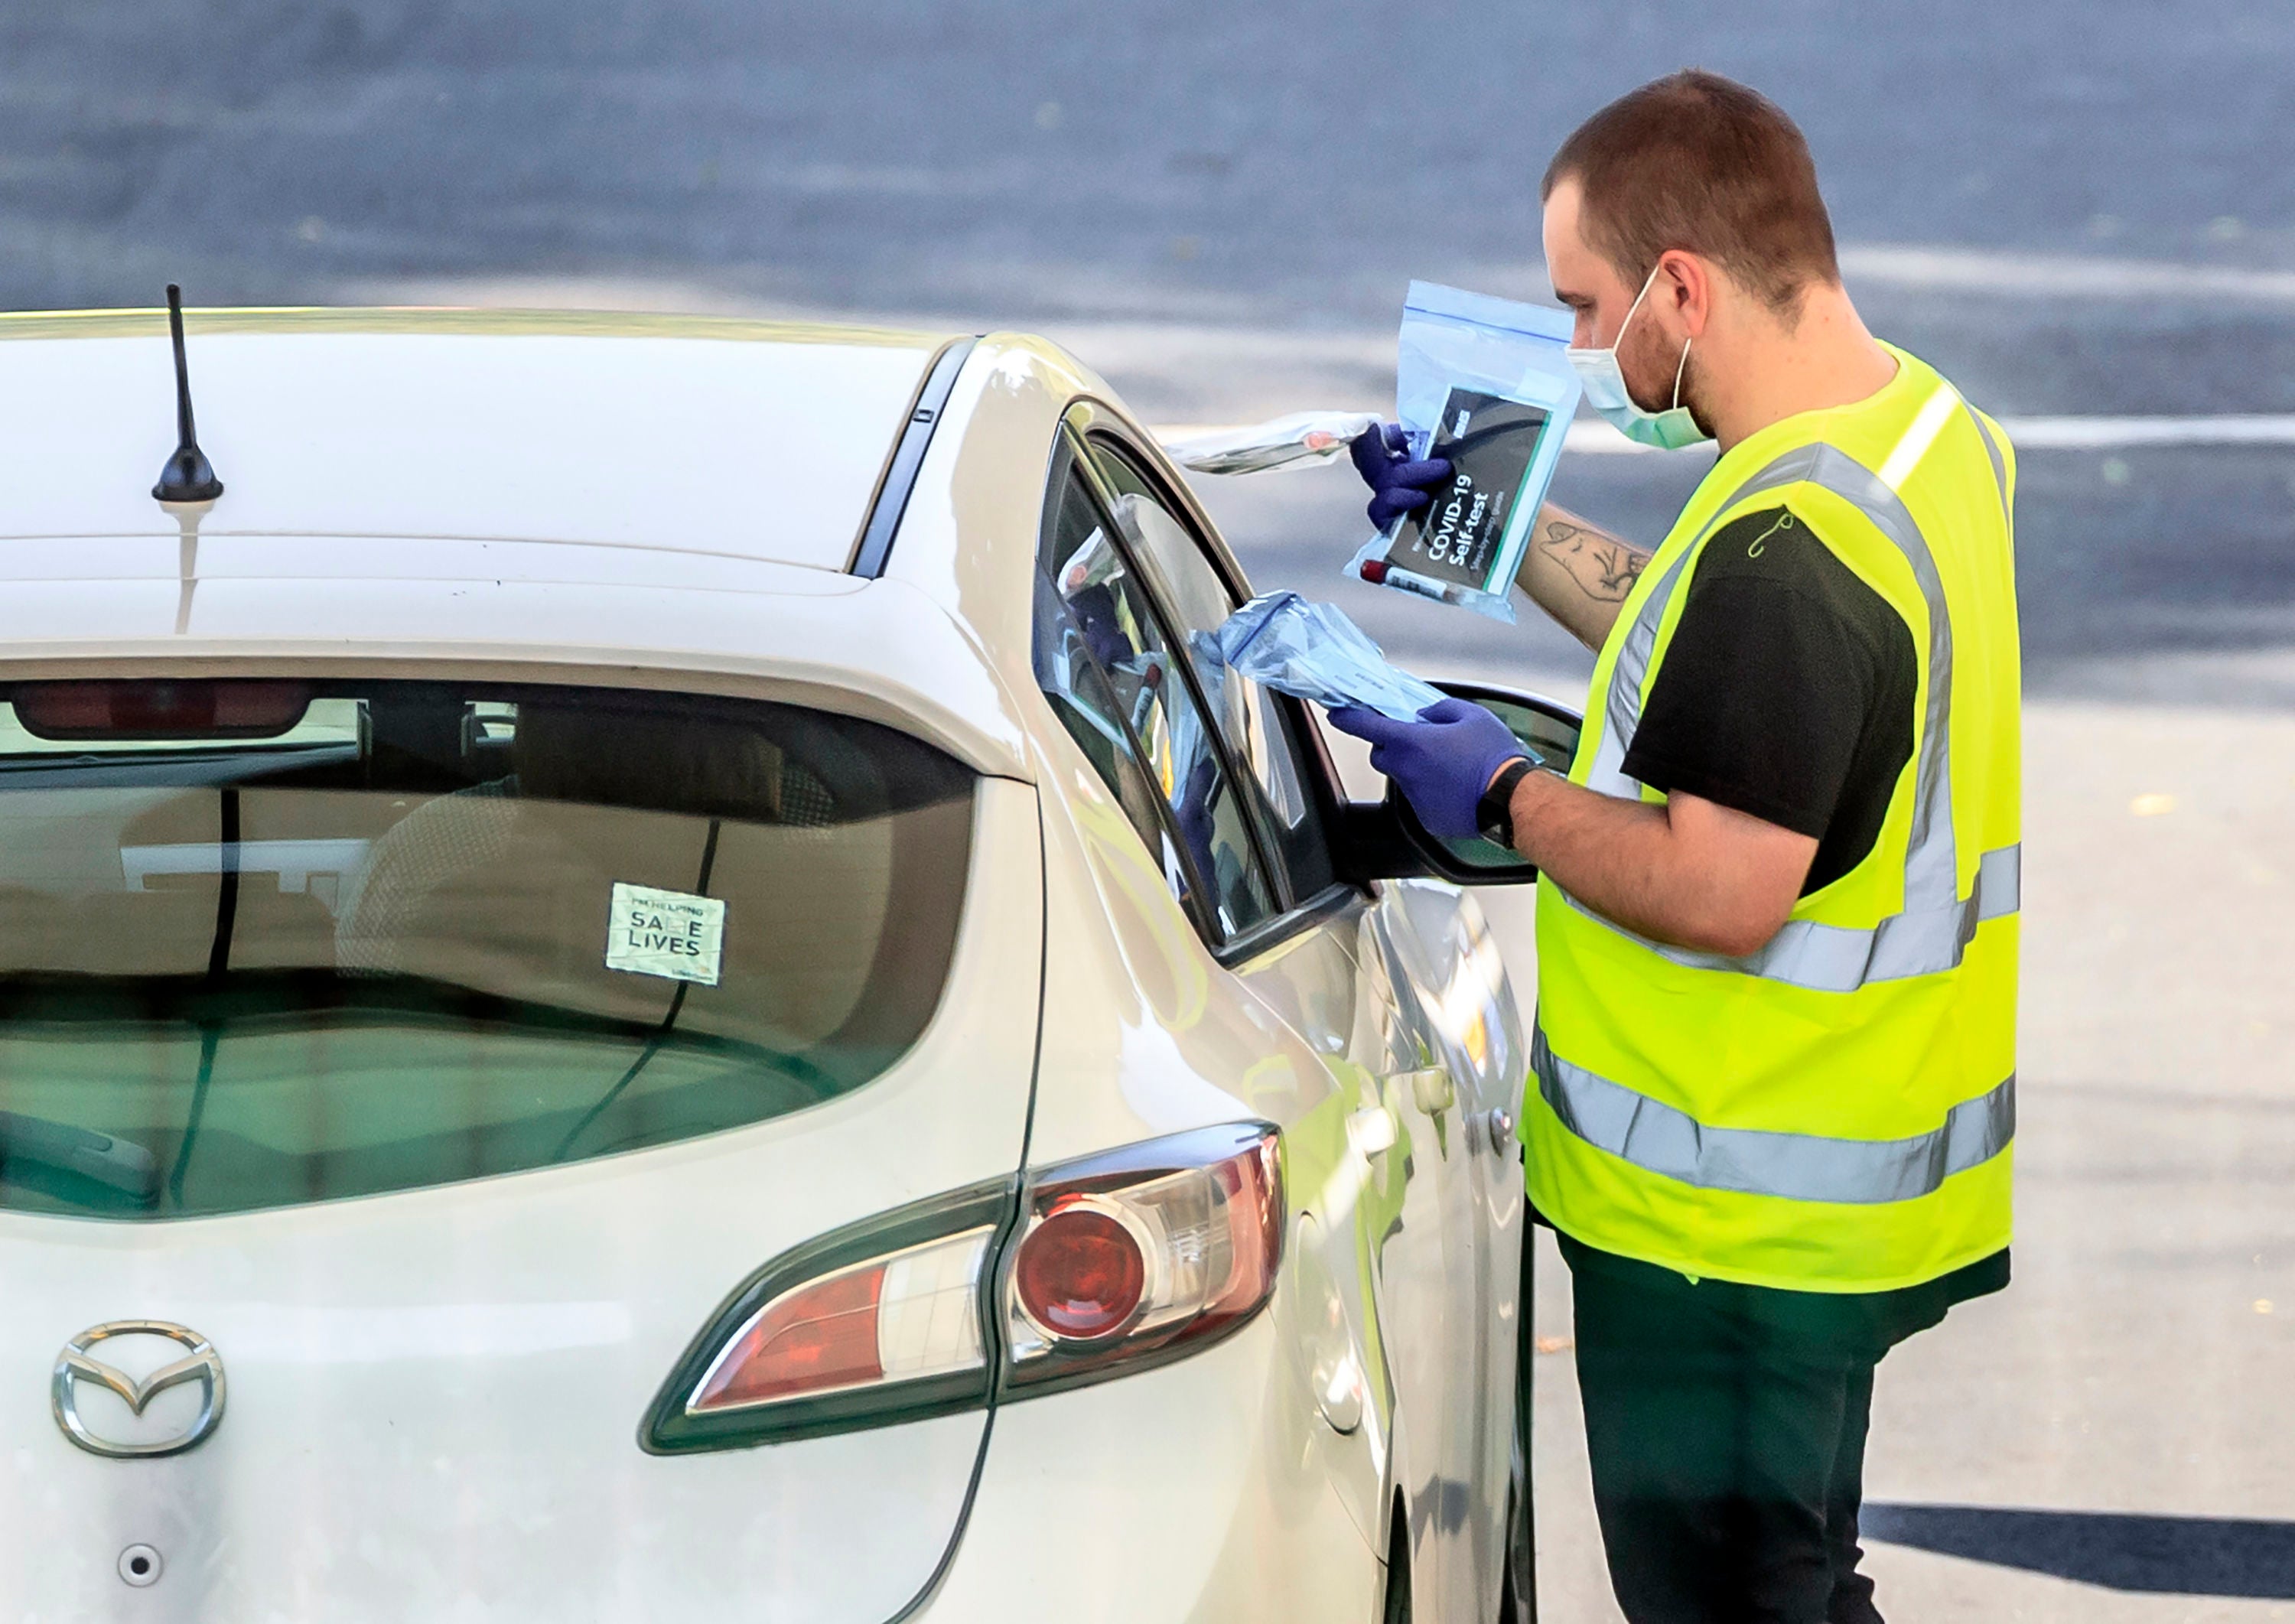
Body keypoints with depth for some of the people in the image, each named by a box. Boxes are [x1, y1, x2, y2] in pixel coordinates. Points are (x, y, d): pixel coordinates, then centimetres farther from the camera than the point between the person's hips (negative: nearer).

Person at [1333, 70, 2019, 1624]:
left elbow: (1719, 895, -28)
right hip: (1873, 1176, 10)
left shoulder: (1786, 548, -28)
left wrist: (1507, 794, -13)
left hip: (1728, 1233, -10)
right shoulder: (1934, 430, 5)